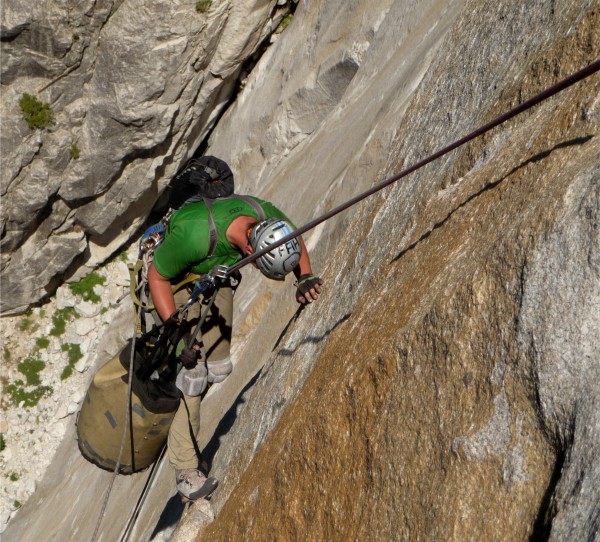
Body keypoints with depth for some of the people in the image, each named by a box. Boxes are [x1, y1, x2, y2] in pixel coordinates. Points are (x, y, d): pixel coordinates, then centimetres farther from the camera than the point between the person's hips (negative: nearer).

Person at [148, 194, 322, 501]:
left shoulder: (269, 218, -26)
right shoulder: (194, 235, -42)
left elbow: (297, 244, -3)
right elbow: (157, 276, -26)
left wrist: (305, 278, -22)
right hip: (175, 281, -5)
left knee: (218, 368, 5)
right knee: (190, 371, -14)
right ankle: (185, 469, -3)